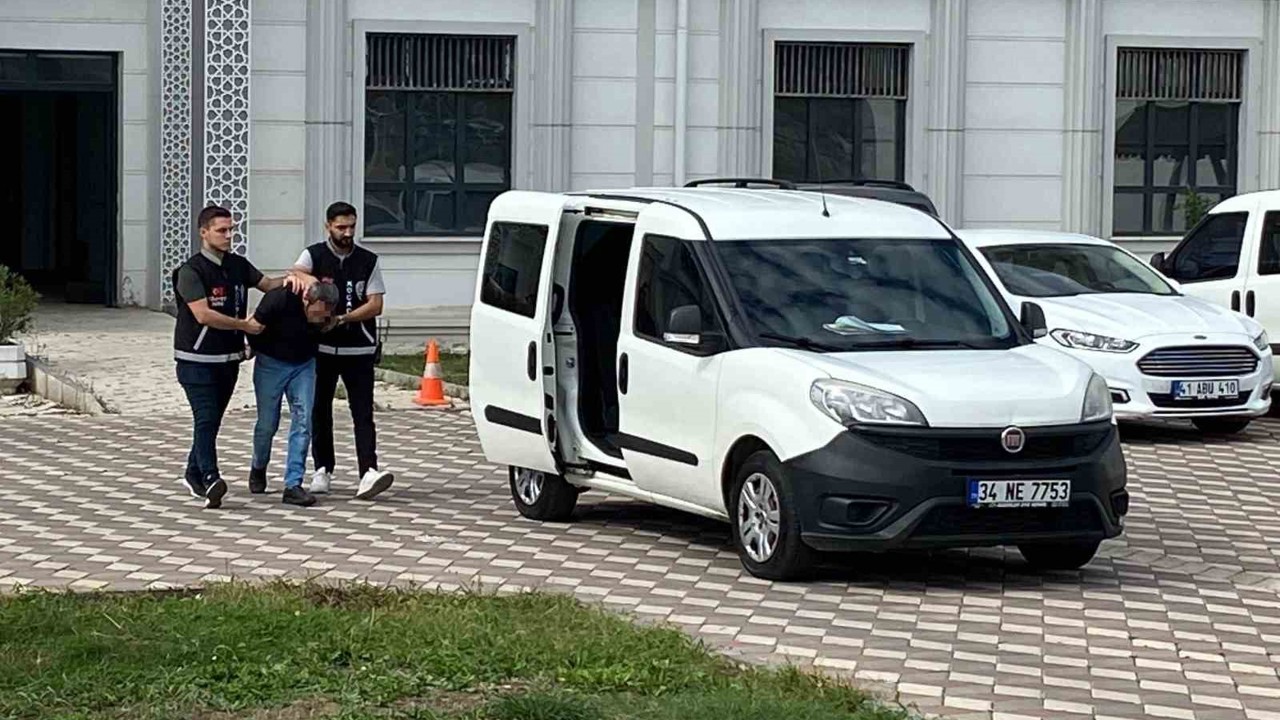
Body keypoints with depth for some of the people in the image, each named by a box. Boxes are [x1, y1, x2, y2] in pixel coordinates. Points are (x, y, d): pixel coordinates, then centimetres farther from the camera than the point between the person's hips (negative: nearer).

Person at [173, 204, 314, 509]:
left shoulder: (238, 265, 10)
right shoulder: (191, 271, -12)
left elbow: (266, 284, 19)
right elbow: (203, 315, -20)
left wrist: (291, 278, -3)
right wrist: (244, 325, -15)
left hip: (229, 358, 7)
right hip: (197, 359, -7)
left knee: (213, 419, 13)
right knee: (205, 419, -15)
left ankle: (194, 474, 26)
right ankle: (210, 480, -22)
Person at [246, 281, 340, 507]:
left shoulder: (326, 314, -17)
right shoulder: (279, 300, -29)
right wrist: (256, 350, 0)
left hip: (304, 364, 3)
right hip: (271, 363, -3)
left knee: (303, 422, -10)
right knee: (267, 423, 4)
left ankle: (293, 485, -10)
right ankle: (258, 468, 34)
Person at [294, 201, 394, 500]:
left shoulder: (368, 261, 7)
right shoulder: (314, 256, 5)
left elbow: (376, 304, 0)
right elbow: (297, 274, -17)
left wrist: (342, 318, -13)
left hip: (359, 349, 0)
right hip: (322, 347, 1)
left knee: (363, 413, -9)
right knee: (320, 411, 6)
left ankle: (368, 473, -19)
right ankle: (323, 470, 16)